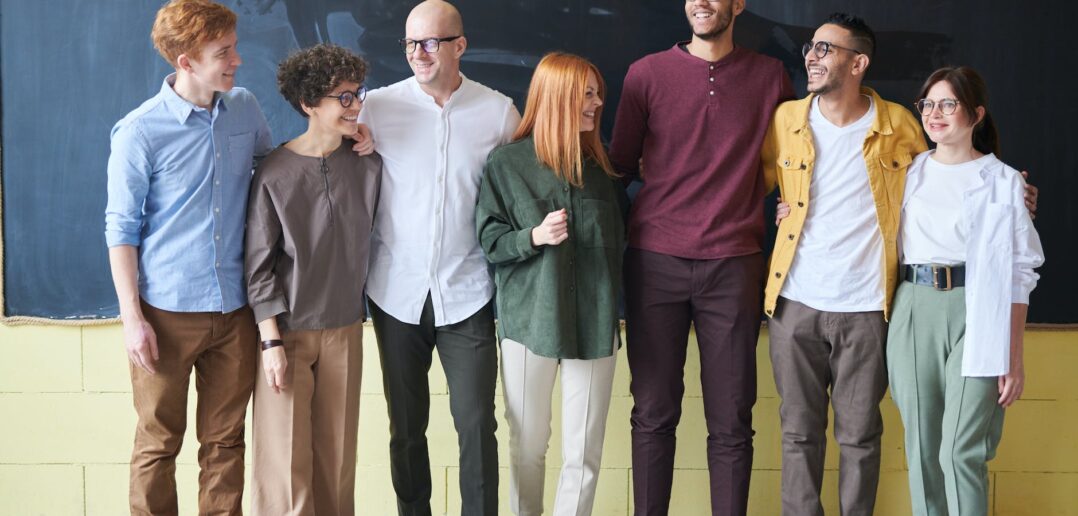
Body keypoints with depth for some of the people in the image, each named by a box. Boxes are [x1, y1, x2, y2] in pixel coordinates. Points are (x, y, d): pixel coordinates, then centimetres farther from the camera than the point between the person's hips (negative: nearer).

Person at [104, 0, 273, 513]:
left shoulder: (245, 109, 3)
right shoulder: (139, 132, -11)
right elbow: (121, 228, -7)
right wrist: (132, 318, -10)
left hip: (234, 309, 4)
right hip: (167, 313, -4)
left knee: (225, 440, 12)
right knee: (158, 445, 6)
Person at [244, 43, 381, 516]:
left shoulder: (368, 166, 0)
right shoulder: (275, 173, -10)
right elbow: (259, 263, -9)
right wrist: (272, 340, -10)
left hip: (345, 329, 4)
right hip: (288, 330, -3)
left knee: (337, 453, 8)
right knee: (285, 455, -1)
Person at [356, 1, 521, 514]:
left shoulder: (499, 112, -1)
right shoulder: (378, 106, -1)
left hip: (466, 294, -1)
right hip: (397, 293, 1)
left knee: (477, 424, -2)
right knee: (405, 427, 10)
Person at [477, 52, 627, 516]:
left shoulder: (601, 163, 9)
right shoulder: (508, 163, -1)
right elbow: (489, 240, -3)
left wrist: (614, 308, 10)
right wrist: (535, 236, -19)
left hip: (593, 322, 2)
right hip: (529, 320, -2)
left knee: (584, 453, 1)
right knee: (528, 446, 9)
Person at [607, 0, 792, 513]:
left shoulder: (770, 76, 7)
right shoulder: (647, 73, 4)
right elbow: (622, 162, 12)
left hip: (733, 263, 1)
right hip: (655, 260, 0)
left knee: (731, 421, 2)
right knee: (653, 412, 3)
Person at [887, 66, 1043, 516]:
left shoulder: (1002, 181, 1)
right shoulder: (910, 172, 12)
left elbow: (1018, 274, 0)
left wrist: (1014, 357, -4)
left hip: (975, 314, -3)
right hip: (914, 310, 4)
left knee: (960, 452, -10)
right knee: (921, 447, 6)